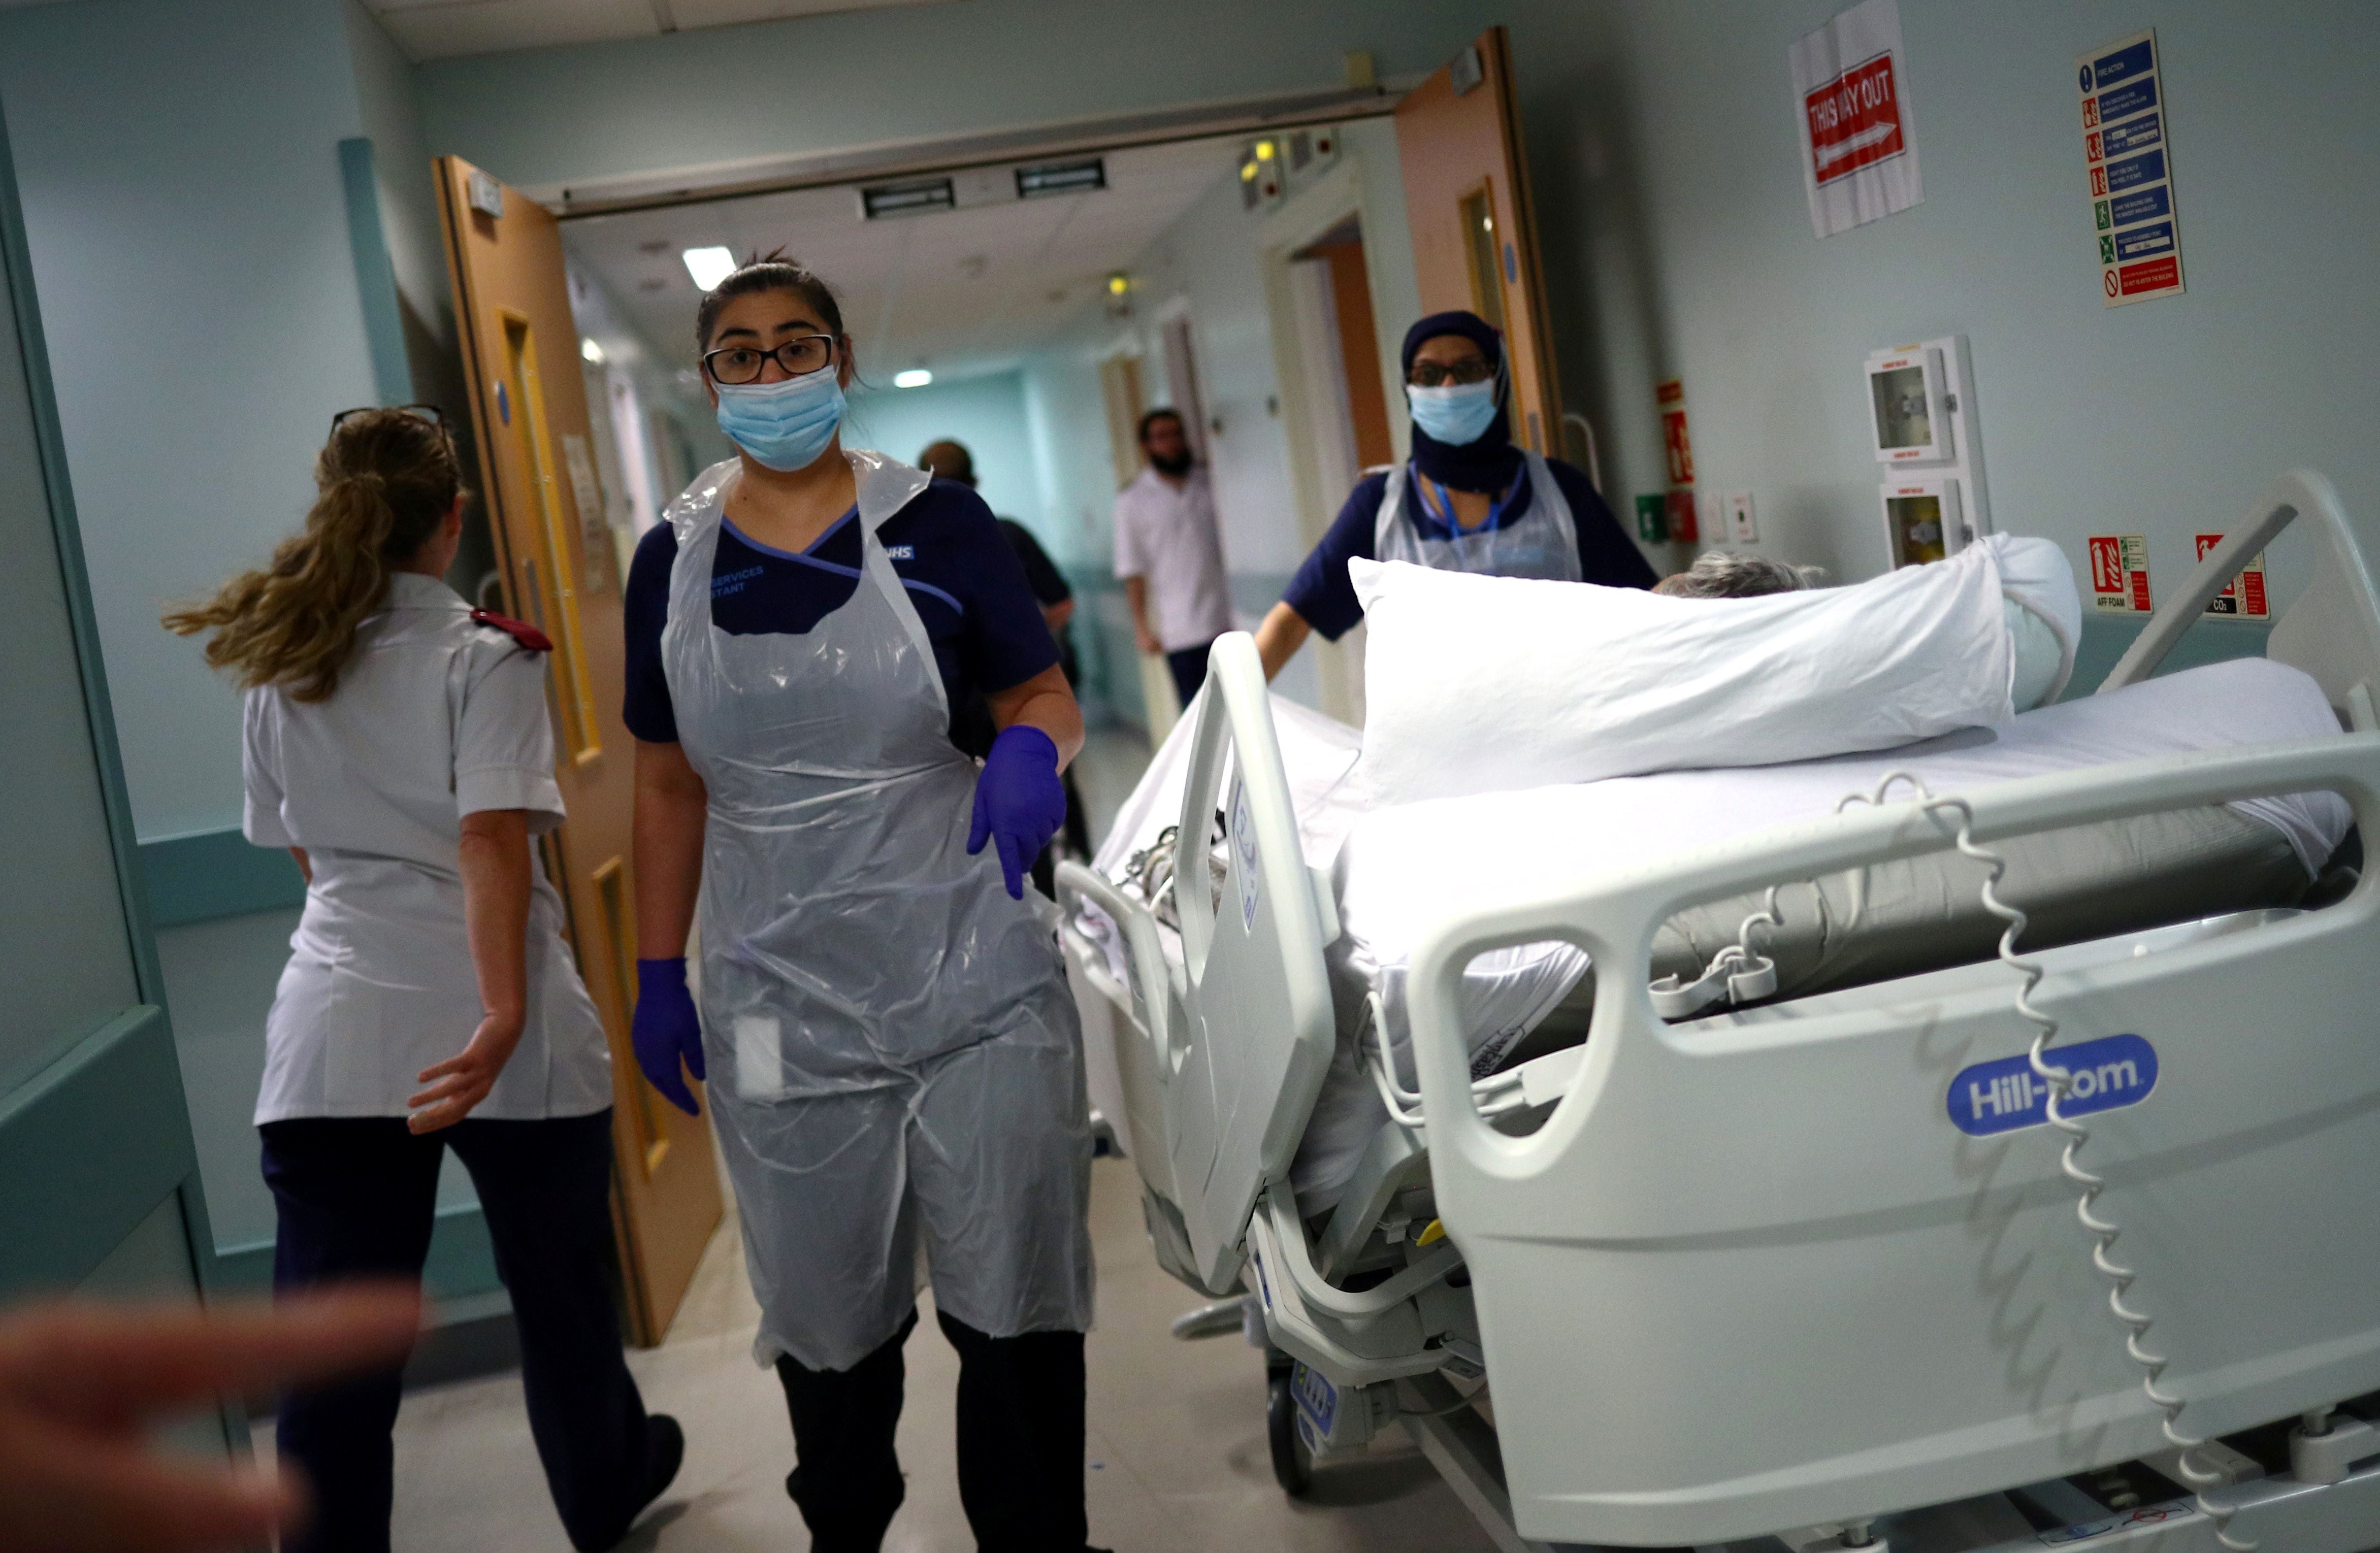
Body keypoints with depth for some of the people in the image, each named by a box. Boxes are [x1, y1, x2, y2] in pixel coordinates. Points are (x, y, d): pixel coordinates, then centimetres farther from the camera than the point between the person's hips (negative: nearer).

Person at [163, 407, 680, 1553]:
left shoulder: (277, 674, 10)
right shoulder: (485, 657, -6)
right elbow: (492, 838, -19)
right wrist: (505, 1013, -24)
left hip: (331, 1037, 4)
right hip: (479, 1019, -3)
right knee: (559, 1286, 19)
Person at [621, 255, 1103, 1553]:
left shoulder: (933, 524, 0)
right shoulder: (674, 559, 7)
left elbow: (1046, 695, 3)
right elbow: (669, 784, 12)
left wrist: (1029, 748, -21)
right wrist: (658, 973, 9)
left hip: (975, 982, -2)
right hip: (782, 1001, 2)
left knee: (1014, 1308, 4)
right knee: (826, 1322, 13)